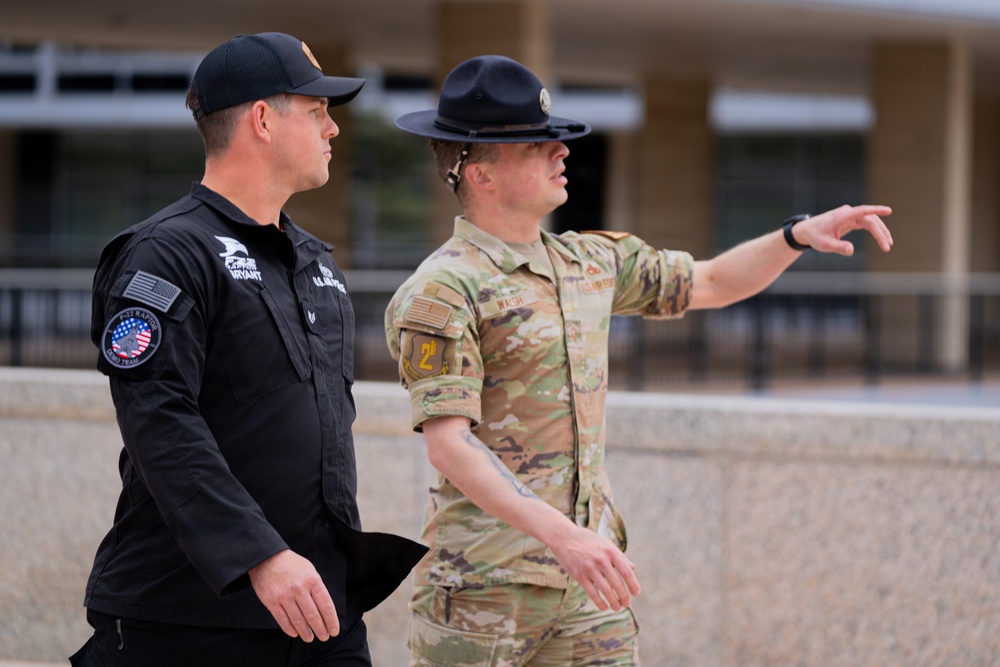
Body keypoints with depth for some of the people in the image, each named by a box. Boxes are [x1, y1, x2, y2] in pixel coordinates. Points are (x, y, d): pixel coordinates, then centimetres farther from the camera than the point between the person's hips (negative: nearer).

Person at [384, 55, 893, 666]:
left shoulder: (590, 263, 14)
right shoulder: (441, 293, -11)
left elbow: (712, 284, 26)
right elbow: (448, 444, -20)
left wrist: (799, 234, 8)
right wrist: (561, 535, -30)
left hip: (585, 581, 7)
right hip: (482, 584, -7)